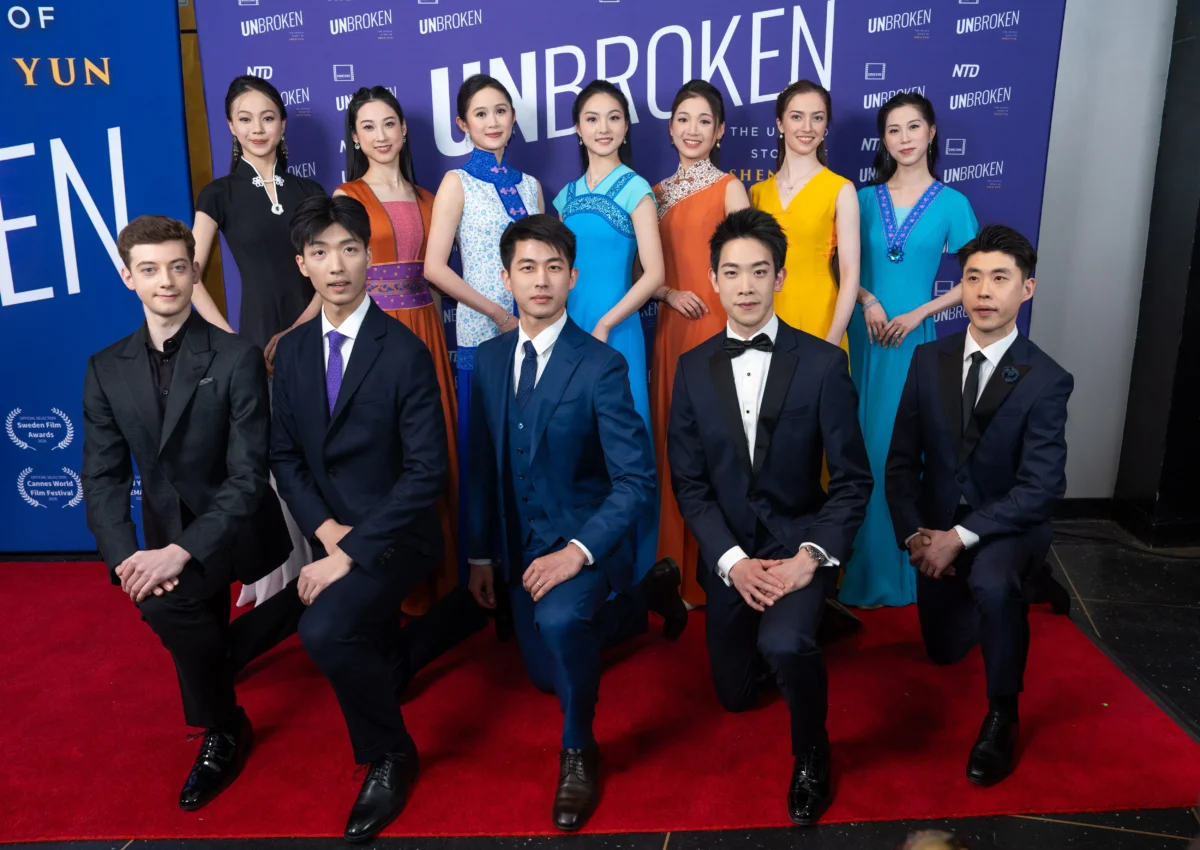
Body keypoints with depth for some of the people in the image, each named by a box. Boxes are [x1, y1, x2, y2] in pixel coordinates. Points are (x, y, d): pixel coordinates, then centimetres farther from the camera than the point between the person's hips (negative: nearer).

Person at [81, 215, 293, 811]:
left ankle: (223, 729, -1)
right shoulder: (106, 369, 2)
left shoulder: (237, 359, -12)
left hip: (230, 530, -5)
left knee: (165, 601, -27)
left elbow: (248, 475, -17)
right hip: (164, 533, 5)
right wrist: (123, 555, -17)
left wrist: (181, 551, -27)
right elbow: (102, 477, 0)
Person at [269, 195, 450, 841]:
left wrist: (352, 552, -21)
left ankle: (389, 755, -1)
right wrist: (325, 529, -9)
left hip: (392, 536, -6)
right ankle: (384, 635, 32)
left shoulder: (405, 353, -13)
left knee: (324, 630, -29)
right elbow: (285, 454, 8)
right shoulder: (292, 351, 5)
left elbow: (428, 471, -17)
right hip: (326, 535, 7)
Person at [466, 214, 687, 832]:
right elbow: (485, 464, 5)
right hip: (522, 540, 6)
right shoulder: (489, 359, -1)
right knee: (547, 674, 19)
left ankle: (578, 752, -9)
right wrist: (481, 555, 5)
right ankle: (645, 594, 42)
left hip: (585, 536, -6)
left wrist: (577, 551, -30)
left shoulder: (601, 366, -18)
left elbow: (636, 479, -20)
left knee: (558, 619, -37)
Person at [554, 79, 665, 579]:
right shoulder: (567, 195, 12)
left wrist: (603, 326, -13)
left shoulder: (635, 189, -3)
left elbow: (653, 274, -10)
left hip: (613, 330, -5)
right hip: (567, 329, 5)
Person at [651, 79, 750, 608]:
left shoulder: (729, 189, 0)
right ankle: (676, 566, 19)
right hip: (671, 328, 5)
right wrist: (669, 293, -5)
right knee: (672, 442, 7)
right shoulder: (657, 192, 15)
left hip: (716, 329, -5)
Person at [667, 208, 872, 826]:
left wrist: (813, 554, -20)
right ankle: (796, 627, 46)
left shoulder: (823, 363, -9)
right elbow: (689, 482, -3)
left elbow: (852, 479, -7)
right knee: (735, 693, 14)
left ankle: (811, 756, -1)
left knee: (783, 642, -32)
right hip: (728, 552, 3)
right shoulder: (693, 369, -1)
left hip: (800, 543, -3)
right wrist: (732, 561, -14)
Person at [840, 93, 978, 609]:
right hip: (865, 336, 2)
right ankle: (863, 560, 20)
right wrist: (868, 301, -9)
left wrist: (917, 314, -9)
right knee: (861, 445, 5)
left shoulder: (951, 203, 0)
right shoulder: (865, 199, 5)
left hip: (915, 337, -2)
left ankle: (903, 562, 18)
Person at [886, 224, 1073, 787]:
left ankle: (1002, 715, -14)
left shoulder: (1046, 381, -15)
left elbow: (1040, 488, -21)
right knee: (944, 650, 15)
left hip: (1009, 526, -4)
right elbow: (902, 460, -3)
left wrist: (961, 536, -26)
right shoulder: (929, 360, -5)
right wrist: (915, 535, -14)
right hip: (937, 527, 4)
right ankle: (1002, 601, 48)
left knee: (991, 583, -38)